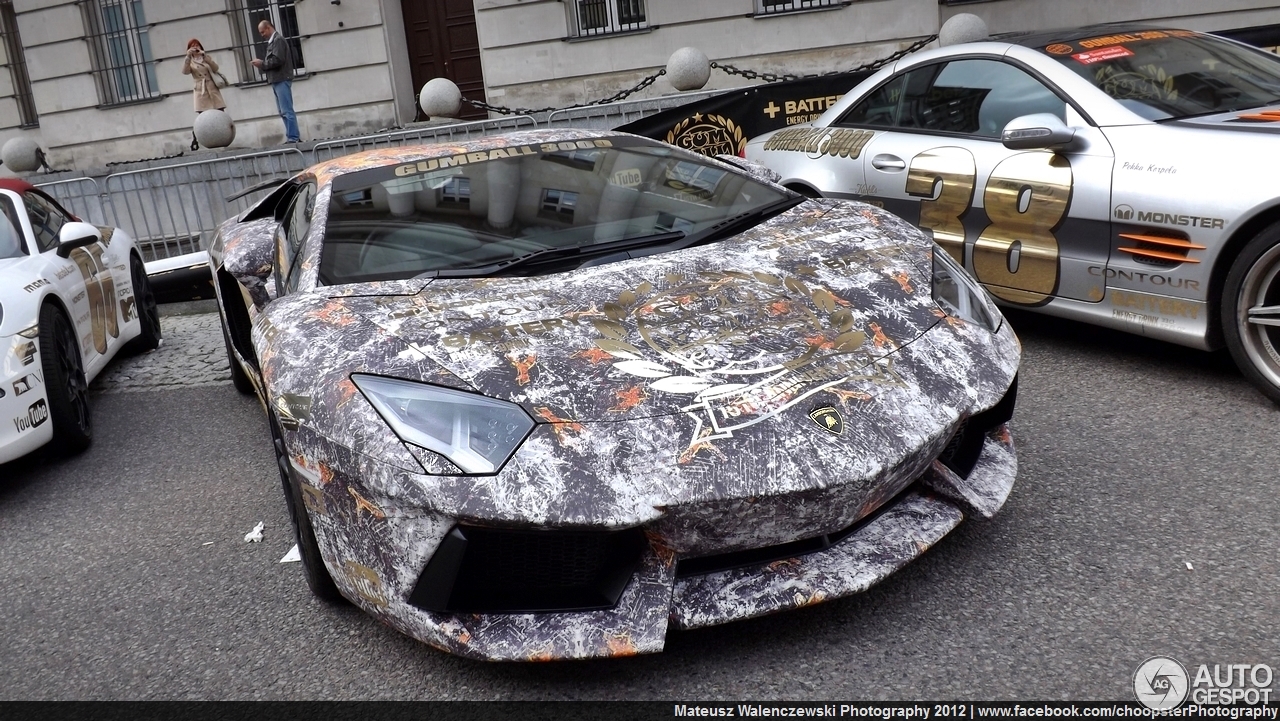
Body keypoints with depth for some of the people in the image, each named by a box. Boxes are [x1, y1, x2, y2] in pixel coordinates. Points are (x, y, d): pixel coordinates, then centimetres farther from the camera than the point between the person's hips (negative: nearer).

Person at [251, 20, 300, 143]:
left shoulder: (278, 40, -8)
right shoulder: (272, 41, 20)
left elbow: (277, 60, -19)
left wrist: (262, 63, -10)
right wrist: (262, 64, 3)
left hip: (281, 80, -10)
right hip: (278, 80, 10)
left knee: (287, 110, -9)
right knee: (283, 111, 9)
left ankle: (293, 138, -9)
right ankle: (293, 136, 12)